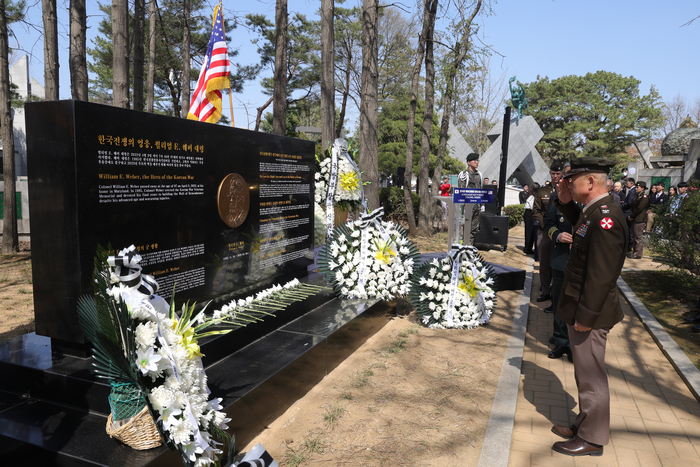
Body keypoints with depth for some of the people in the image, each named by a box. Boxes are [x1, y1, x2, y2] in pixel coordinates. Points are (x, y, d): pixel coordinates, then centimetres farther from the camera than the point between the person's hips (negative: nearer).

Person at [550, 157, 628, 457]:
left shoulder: (605, 218, -24)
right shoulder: (594, 211, 6)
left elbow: (601, 275, -26)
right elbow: (578, 224, 31)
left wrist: (585, 316, -22)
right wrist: (566, 203, 13)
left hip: (589, 312, -10)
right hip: (581, 307, 10)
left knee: (591, 376, 6)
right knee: (586, 373, 22)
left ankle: (592, 439, 23)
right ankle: (585, 424, 39)